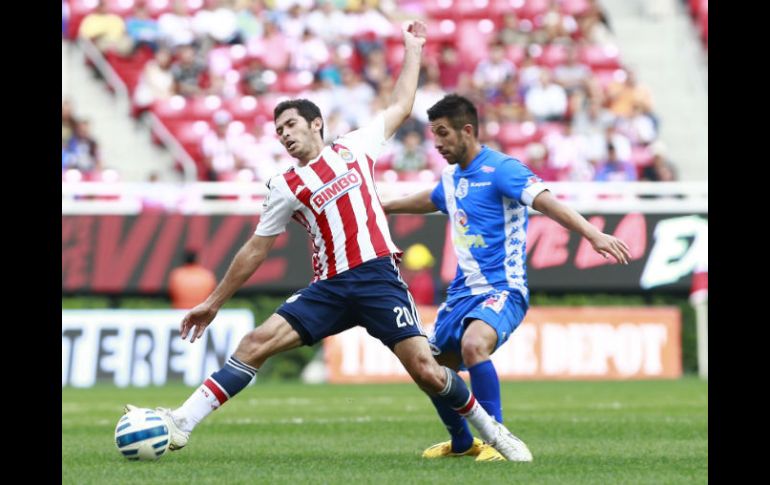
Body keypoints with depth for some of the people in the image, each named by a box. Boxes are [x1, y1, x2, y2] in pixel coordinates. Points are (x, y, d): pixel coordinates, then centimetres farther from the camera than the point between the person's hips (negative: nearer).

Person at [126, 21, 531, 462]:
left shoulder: (353, 148, 12)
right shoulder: (286, 187, 12)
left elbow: (400, 107, 25)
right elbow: (255, 250, 17)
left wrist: (413, 49, 28)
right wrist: (214, 303, 17)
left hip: (379, 278, -2)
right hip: (330, 289, 2)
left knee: (426, 371, -14)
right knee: (256, 344, -13)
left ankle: (491, 430, 6)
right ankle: (182, 423, -15)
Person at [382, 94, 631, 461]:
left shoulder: (500, 169, -13)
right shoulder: (452, 178, 12)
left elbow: (546, 202, -26)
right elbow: (430, 201, 37)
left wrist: (593, 234, -40)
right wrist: (384, 207, 51)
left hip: (502, 289, -9)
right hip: (463, 291, 9)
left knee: (473, 345, -35)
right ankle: (462, 442, 35)